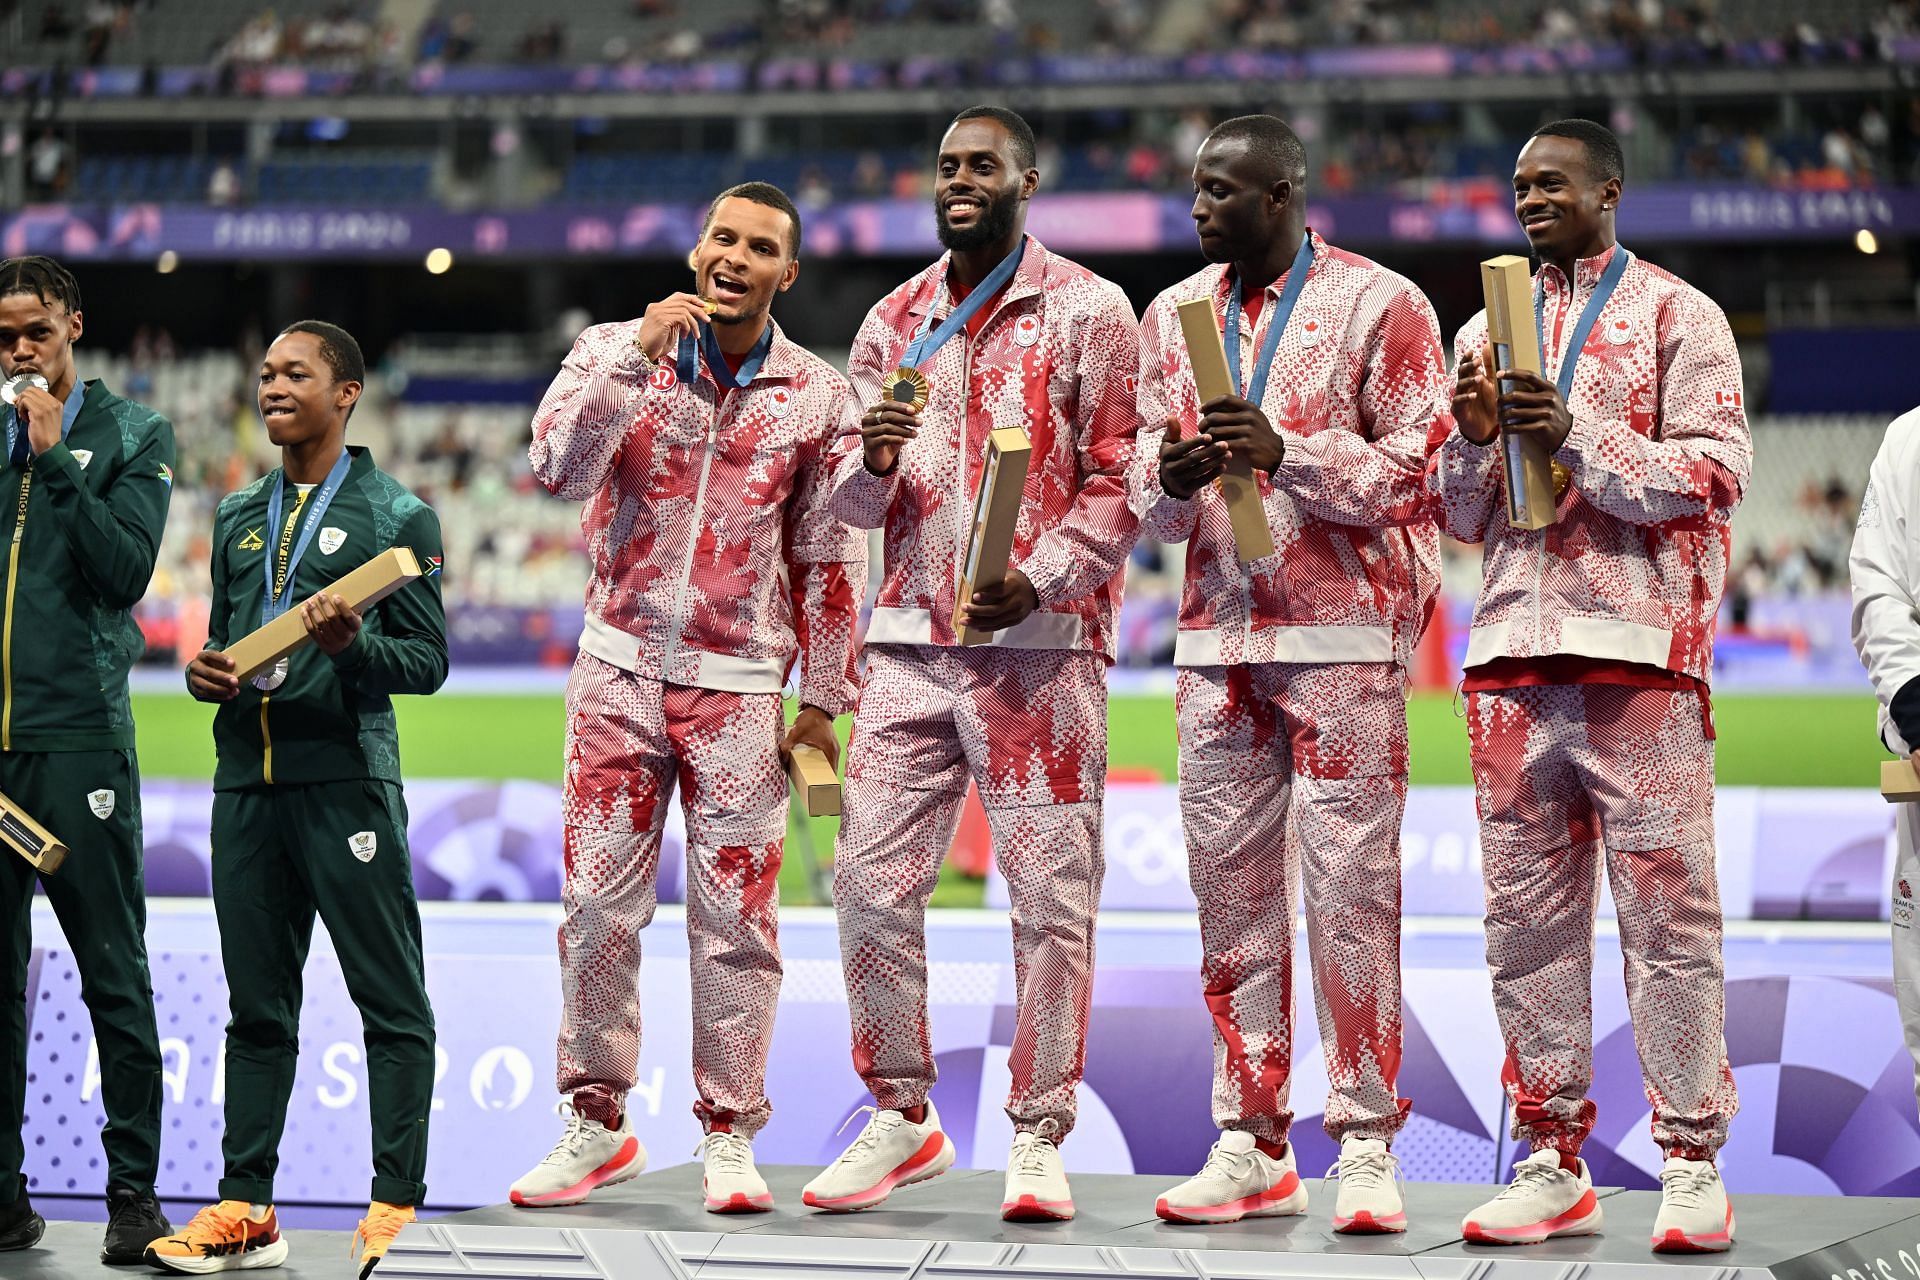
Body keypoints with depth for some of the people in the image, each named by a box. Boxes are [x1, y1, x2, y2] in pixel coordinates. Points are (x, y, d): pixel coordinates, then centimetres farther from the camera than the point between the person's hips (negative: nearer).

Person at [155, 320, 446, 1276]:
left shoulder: (396, 515, 1)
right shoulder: (238, 517, 18)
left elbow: (429, 660, -3)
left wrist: (352, 645, -21)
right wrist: (201, 671, 3)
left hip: (344, 777, -6)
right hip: (246, 780, 6)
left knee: (390, 1000, -3)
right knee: (257, 1005, 8)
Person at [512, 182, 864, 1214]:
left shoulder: (817, 396, 2)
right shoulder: (616, 352, 2)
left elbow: (829, 561, 5)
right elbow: (557, 467, -15)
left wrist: (822, 703, 3)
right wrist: (638, 356, -21)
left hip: (740, 684, 0)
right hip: (621, 669, 1)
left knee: (735, 916, -1)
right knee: (597, 904, 1)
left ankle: (729, 1136, 9)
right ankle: (598, 1123, 12)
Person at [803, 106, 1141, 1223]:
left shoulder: (1088, 311, 2)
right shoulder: (894, 323, 16)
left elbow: (1120, 480, -3)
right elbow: (854, 504, 17)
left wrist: (1040, 578, -17)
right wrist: (871, 464, -6)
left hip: (1040, 641, -4)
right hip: (911, 638, 4)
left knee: (1051, 892, -3)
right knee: (871, 880, 1)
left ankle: (1039, 1136, 4)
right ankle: (902, 1118, 14)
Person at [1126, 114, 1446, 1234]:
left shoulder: (1380, 304, -1)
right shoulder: (1174, 315, 15)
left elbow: (1415, 468, -6)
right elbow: (1148, 496, 15)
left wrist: (1287, 452, -18)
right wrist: (1172, 478, -8)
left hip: (1344, 637, -5)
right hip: (1218, 636, 5)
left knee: (1351, 889, -6)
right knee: (1232, 891, 4)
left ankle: (1368, 1147, -1)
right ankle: (1253, 1148, 9)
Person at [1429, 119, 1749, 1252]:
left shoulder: (1677, 315, 5)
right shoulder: (1487, 329, 20)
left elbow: (1716, 474, -6)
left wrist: (1577, 434, -15)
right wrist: (1475, 439, -1)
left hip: (1639, 647, -5)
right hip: (1514, 649, 5)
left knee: (1668, 907, -6)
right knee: (1528, 914, 3)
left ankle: (1693, 1167, -2)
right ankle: (1553, 1165, 8)